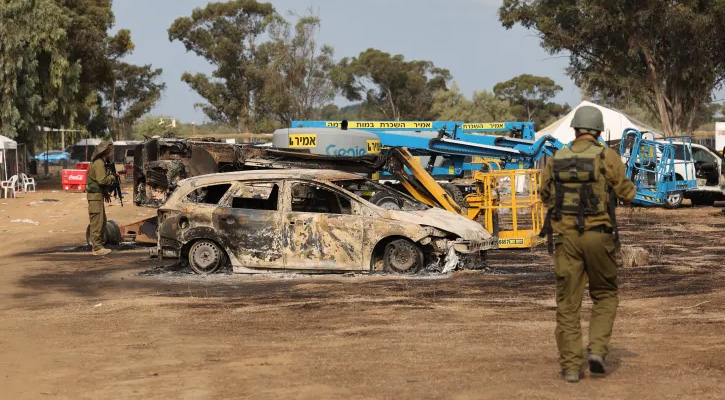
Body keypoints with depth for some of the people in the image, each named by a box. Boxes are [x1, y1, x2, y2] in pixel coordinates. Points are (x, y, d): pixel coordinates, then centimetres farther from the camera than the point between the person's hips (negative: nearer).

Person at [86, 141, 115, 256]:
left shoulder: (101, 163, 17)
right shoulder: (99, 163, -16)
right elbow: (102, 180, -25)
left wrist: (106, 193, 17)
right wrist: (112, 177, -7)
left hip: (99, 195, 11)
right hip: (95, 196, -11)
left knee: (102, 221, 16)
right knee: (97, 222, -8)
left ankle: (98, 245, 22)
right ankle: (97, 248, -7)